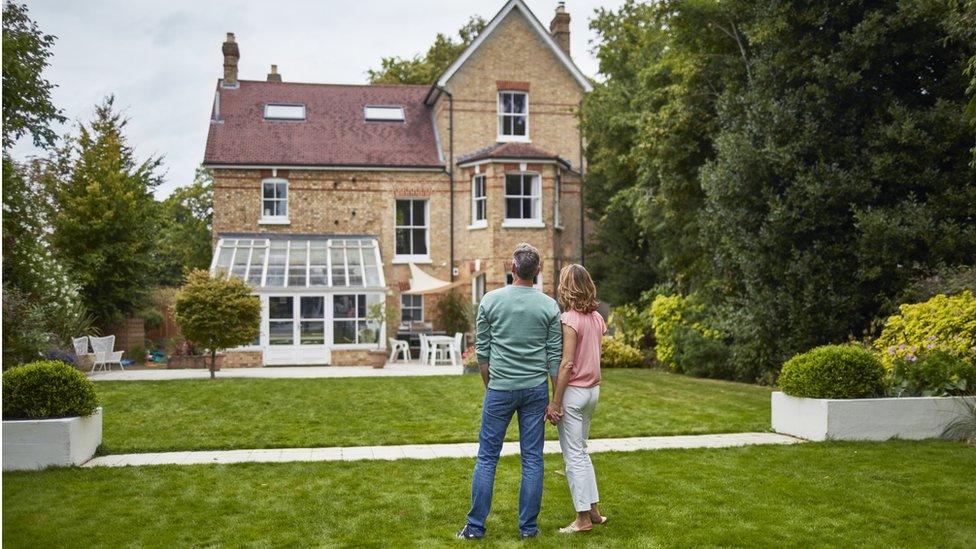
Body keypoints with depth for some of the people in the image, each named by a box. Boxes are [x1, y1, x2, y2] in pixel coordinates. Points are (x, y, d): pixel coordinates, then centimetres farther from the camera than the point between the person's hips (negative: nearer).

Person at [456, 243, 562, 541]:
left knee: (487, 458, 7)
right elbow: (554, 356, 0)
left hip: (500, 389, -1)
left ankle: (475, 526, 10)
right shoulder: (549, 305, -2)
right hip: (536, 390, 1)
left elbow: (482, 351, 1)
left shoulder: (491, 300, -3)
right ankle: (528, 527, 14)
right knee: (532, 460, 7)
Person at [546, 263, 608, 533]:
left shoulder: (569, 319, -17)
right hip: (593, 390, 8)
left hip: (573, 391, -8)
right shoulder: (596, 318, 6)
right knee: (581, 451, 20)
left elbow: (567, 363, -20)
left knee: (574, 456, 2)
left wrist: (555, 402, -17)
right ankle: (593, 510, 24)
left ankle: (583, 518, 8)